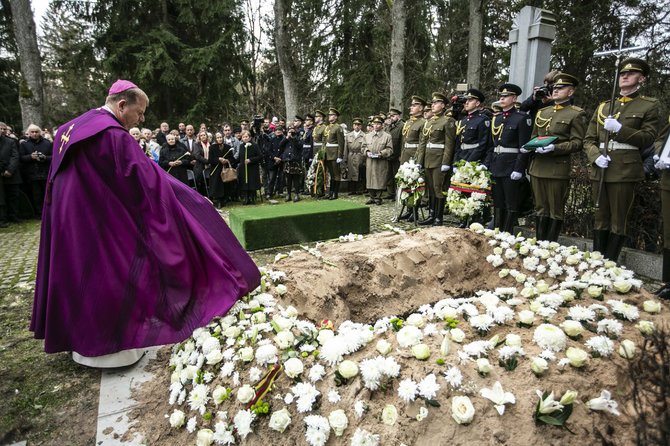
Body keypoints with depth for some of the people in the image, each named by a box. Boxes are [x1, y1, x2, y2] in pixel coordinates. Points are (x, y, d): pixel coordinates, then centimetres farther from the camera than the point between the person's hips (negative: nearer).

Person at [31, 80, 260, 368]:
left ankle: (81, 339, 34)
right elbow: (148, 182, -21)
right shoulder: (113, 135, -21)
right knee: (110, 276, 4)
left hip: (67, 223, 9)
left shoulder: (69, 129, 10)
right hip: (101, 226, -9)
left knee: (78, 272, 19)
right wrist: (194, 201, -12)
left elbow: (56, 179, 17)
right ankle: (110, 345, 17)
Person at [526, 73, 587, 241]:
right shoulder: (542, 112, 17)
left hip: (558, 169, -6)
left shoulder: (576, 114, -1)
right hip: (537, 167, 6)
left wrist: (555, 148, -21)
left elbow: (577, 142, -8)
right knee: (540, 208, 11)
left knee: (555, 211, 2)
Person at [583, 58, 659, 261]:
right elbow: (589, 139, 12)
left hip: (625, 170, -4)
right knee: (600, 219, 9)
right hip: (599, 170, 4)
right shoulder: (603, 106, 17)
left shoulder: (649, 105, 7)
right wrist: (596, 156, -7)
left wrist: (620, 129, -15)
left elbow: (648, 138, -3)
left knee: (618, 222, 0)